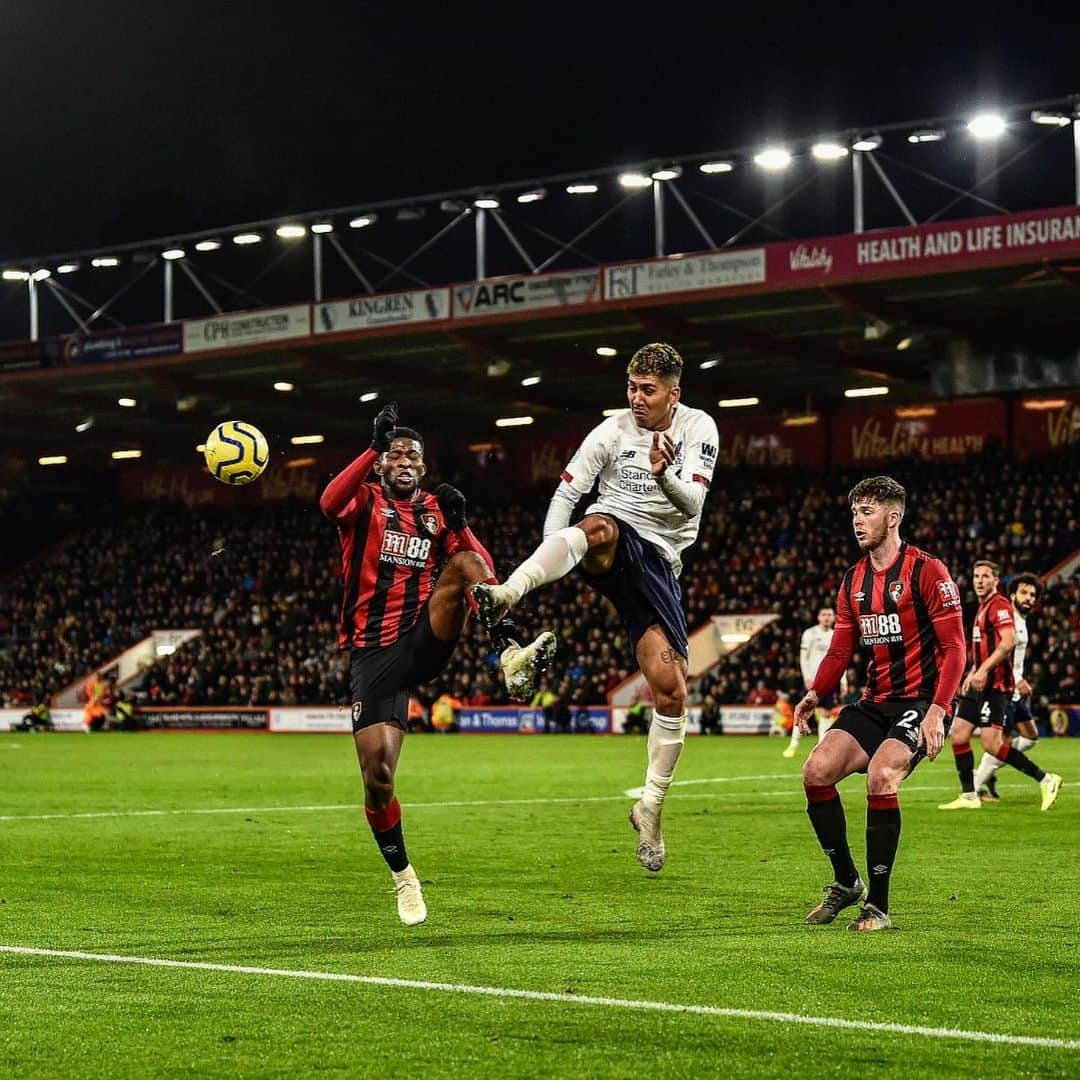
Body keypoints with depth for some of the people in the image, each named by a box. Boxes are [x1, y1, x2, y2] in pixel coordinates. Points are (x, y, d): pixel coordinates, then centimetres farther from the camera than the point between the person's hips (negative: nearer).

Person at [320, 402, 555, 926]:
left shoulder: (436, 510, 14)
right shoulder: (364, 502, 4)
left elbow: (482, 567, 4)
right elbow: (330, 503, -22)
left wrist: (458, 525, -14)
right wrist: (374, 447, -29)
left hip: (425, 642, 2)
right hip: (373, 653, -2)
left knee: (464, 564, -23)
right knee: (377, 773, -10)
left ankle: (511, 656, -41)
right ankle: (402, 875, 11)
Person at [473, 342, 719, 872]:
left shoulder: (698, 428, 0)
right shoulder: (612, 431, 0)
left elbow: (691, 502, -12)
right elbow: (565, 493, -1)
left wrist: (664, 475, -34)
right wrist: (549, 559, -17)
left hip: (657, 562, 2)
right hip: (613, 541, -2)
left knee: (670, 691, -8)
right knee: (598, 527, -41)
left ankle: (650, 807, 9)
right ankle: (506, 594, -69)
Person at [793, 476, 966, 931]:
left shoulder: (927, 572, -9)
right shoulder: (853, 581, 12)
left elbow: (954, 647, -12)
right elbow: (840, 650, 16)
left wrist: (938, 710, -24)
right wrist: (815, 694, -3)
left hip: (920, 701, -7)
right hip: (874, 701, 7)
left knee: (880, 774, -29)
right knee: (816, 771, -12)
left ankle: (878, 906, -17)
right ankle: (846, 882, 7)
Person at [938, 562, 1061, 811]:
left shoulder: (1000, 605, -11)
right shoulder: (982, 608, 20)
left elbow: (1008, 642, -23)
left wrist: (983, 670, -28)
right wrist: (972, 673, 22)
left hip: (995, 685, -10)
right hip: (980, 685, 10)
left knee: (992, 744, -15)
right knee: (959, 734, 4)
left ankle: (1046, 780, -6)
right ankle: (969, 796, 10)